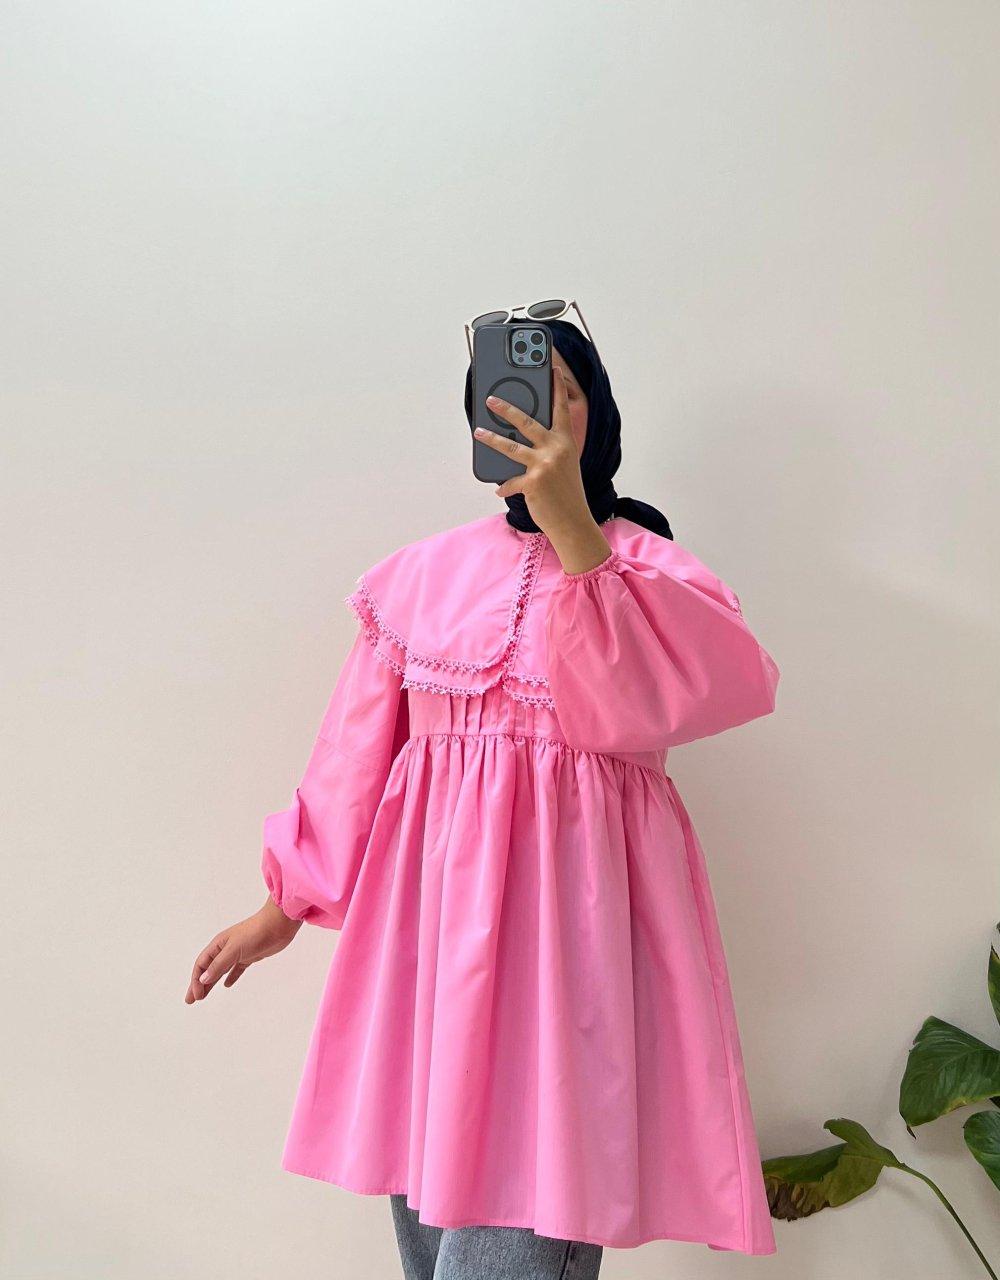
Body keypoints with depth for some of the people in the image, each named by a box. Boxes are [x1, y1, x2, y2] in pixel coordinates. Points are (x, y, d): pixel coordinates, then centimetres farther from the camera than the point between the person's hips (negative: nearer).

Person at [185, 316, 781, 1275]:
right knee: (424, 1178, 12)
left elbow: (725, 687, -20)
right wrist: (286, 906, 16)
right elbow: (354, 754, 12)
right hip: (431, 907, 3)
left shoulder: (645, 565, 1)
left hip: (566, 906, -3)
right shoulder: (421, 575, 8)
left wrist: (572, 529, -25)